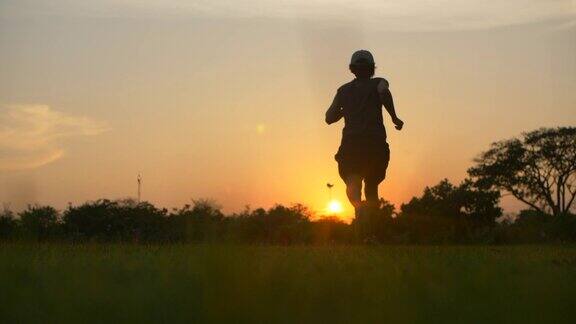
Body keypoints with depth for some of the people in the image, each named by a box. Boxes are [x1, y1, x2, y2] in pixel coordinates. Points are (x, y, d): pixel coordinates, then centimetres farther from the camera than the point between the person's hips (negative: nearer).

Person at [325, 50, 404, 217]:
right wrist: (394, 117, -7)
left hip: (351, 143, 0)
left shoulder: (344, 90, 18)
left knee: (352, 182, -13)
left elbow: (329, 118, 17)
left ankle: (358, 206, -45)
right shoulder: (378, 83, 10)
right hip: (375, 143, 0)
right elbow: (383, 92, -16)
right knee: (372, 184, 16)